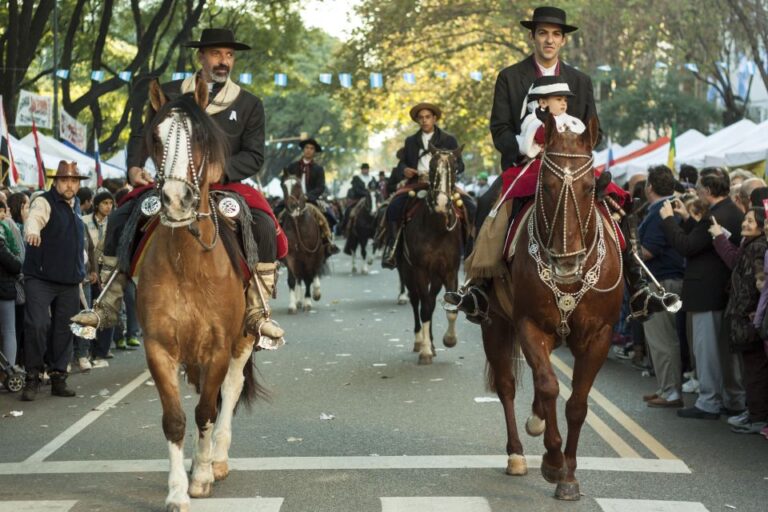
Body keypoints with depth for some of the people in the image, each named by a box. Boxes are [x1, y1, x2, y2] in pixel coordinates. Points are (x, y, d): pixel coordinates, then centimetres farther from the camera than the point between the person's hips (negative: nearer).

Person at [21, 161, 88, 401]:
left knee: (64, 330, 8)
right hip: (41, 278, -6)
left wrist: (81, 269, 21)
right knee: (37, 325, -14)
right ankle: (32, 378, -3)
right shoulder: (44, 202, -8)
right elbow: (34, 218, -31)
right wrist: (32, 231, -52)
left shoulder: (75, 205, 14)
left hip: (70, 281, 6)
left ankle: (58, 378, 17)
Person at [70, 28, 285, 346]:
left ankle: (256, 312, -16)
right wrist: (135, 167, -10)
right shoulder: (169, 94, 8)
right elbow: (143, 134, 10)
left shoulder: (249, 105, 5)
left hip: (224, 187, -2)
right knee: (120, 219, -12)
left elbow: (254, 156, -1)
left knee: (264, 226, -28)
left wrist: (219, 171, -18)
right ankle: (108, 307, 2)